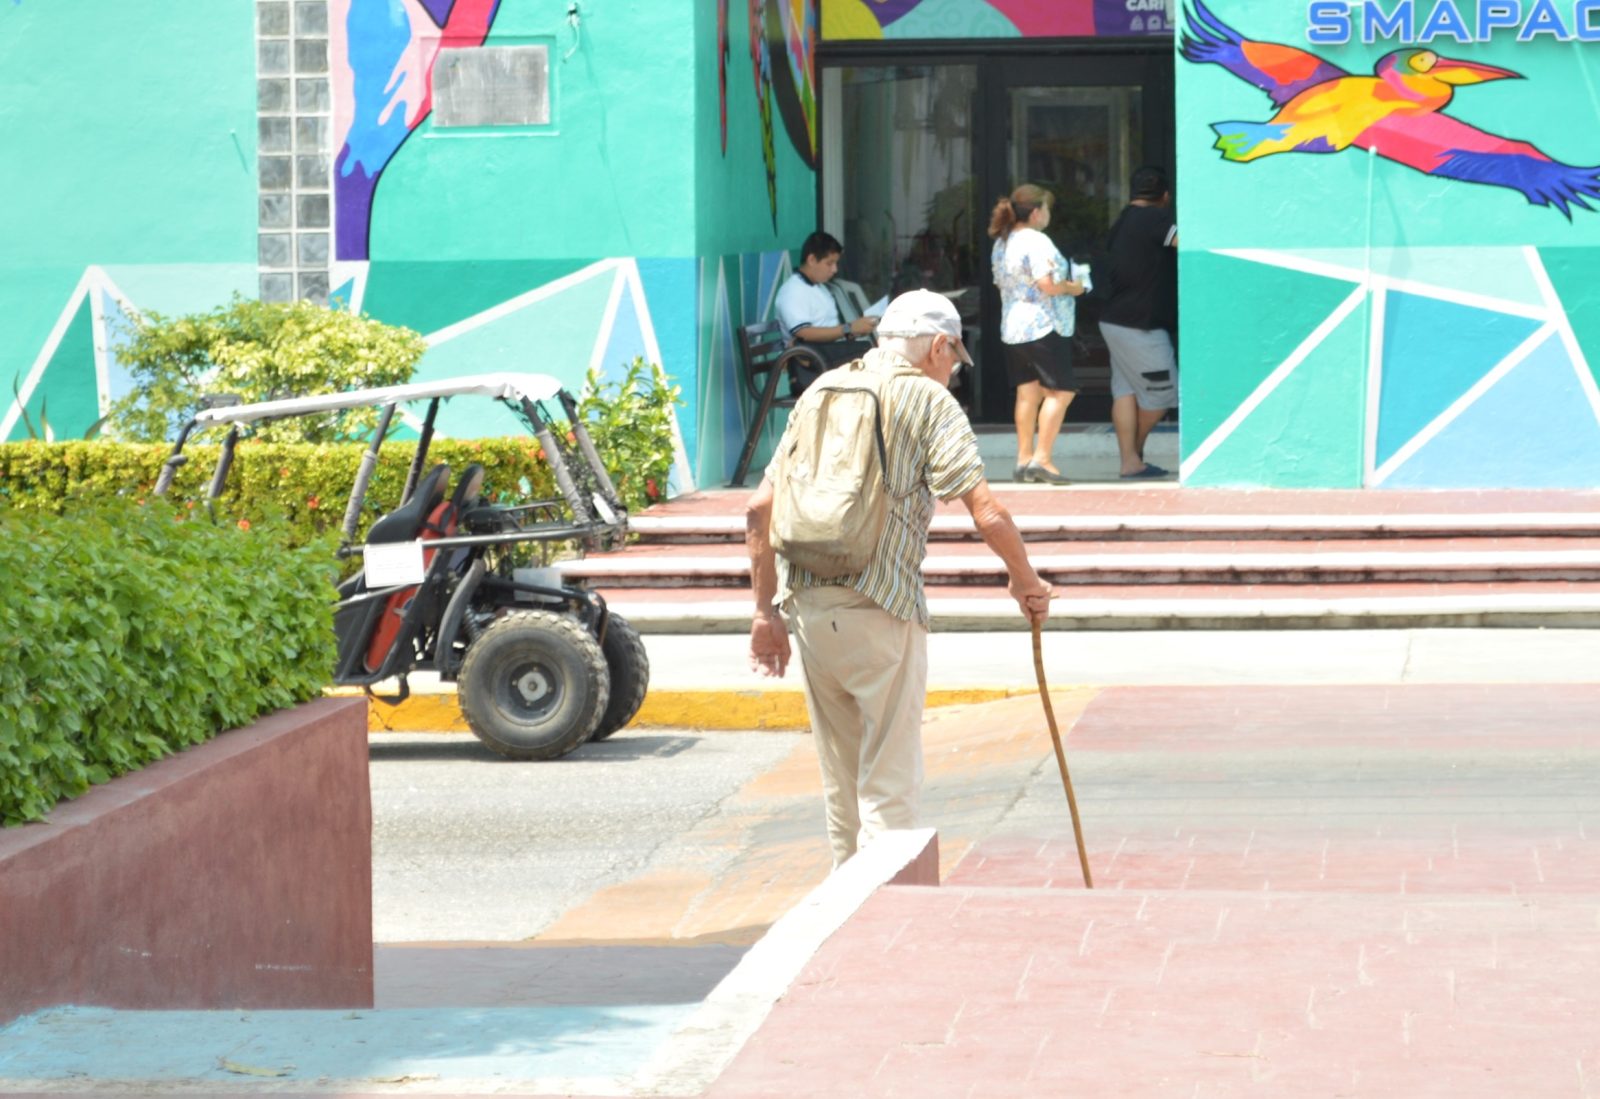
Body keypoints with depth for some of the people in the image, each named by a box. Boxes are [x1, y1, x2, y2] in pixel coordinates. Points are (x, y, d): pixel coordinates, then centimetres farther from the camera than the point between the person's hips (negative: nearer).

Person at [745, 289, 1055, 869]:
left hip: (806, 605, 6)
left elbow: (759, 510, 13)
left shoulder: (820, 394, 16)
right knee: (890, 782, -2)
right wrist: (1026, 581, 6)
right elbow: (987, 513, -10)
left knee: (841, 779, 18)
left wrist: (766, 611, 17)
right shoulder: (929, 400, -1)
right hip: (881, 609, -6)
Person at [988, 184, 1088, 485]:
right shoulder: (1037, 242, -16)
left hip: (1011, 328, 9)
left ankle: (1024, 459, 13)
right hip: (1044, 327, -9)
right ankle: (1042, 458, -11)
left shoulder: (1001, 243, 12)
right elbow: (1047, 284, -23)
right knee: (1060, 391, -4)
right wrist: (1072, 287, -5)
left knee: (1027, 392, 12)